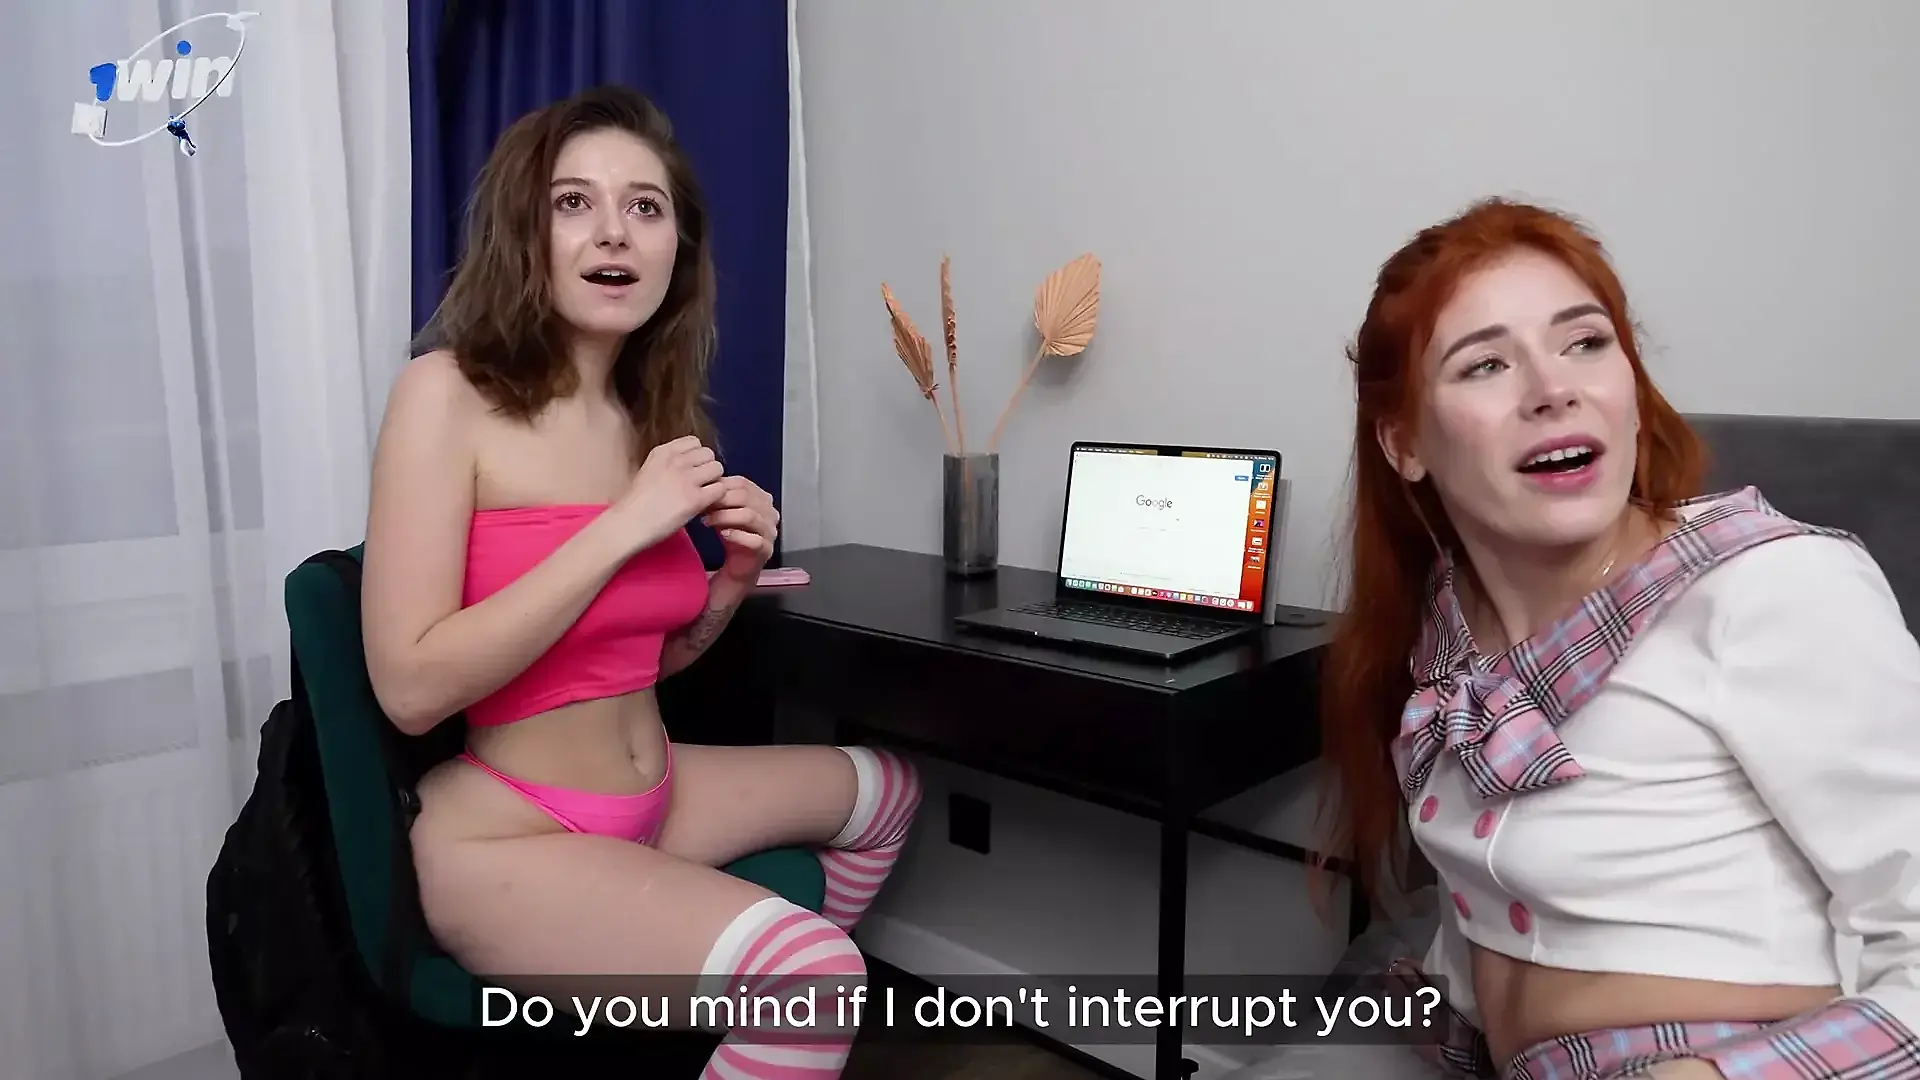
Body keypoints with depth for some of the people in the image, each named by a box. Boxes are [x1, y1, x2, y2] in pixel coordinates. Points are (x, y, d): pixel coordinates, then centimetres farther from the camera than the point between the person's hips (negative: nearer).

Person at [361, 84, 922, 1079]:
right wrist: (625, 526, -23)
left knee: (886, 787, 24)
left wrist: (730, 586, -6)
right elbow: (411, 686, -23)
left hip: (652, 797, 8)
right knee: (812, 974, -29)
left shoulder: (654, 414, 4)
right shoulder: (446, 392, -15)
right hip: (501, 836, -8)